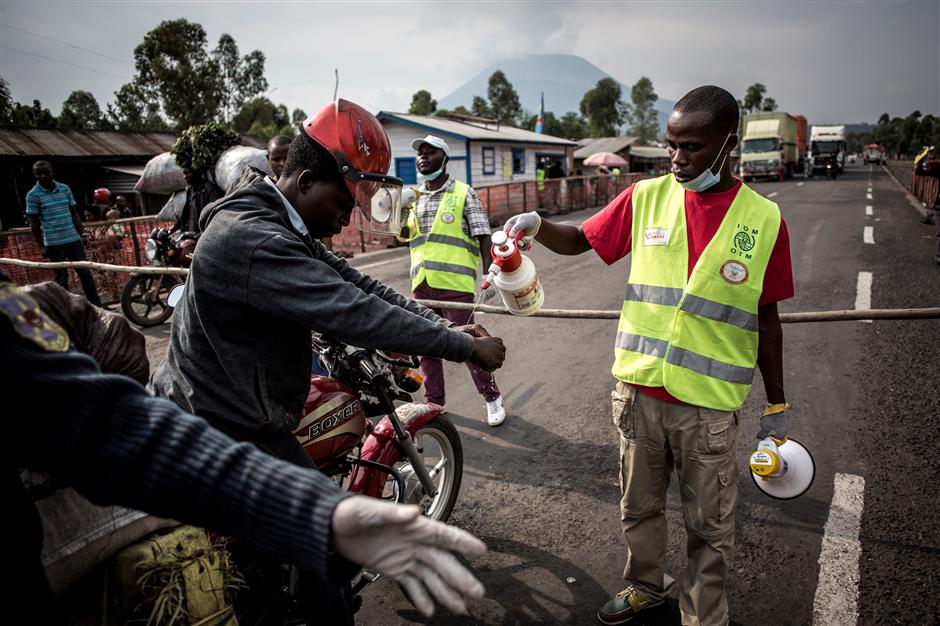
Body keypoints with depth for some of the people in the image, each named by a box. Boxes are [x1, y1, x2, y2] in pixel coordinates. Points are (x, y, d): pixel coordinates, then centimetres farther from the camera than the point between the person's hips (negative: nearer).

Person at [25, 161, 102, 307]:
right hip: (53, 243, -3)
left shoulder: (65, 188, 6)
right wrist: (41, 246, -5)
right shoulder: (33, 195, -5)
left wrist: (81, 235, 10)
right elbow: (34, 223, -3)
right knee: (61, 277, 5)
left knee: (85, 272, 5)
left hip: (73, 239, 4)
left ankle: (96, 305, 12)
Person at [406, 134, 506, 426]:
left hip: (455, 283, -5)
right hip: (422, 284, 6)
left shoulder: (463, 193, 0)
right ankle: (434, 400, 27)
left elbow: (483, 237, -4)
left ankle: (492, 398, 18)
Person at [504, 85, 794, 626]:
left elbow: (767, 319, 1)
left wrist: (777, 406, 6)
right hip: (638, 391, 2)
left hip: (710, 404, -2)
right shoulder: (646, 197, -1)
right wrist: (536, 226, -14)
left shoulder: (763, 219, -5)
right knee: (639, 507, 21)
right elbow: (579, 241, 8)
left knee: (710, 527, 13)